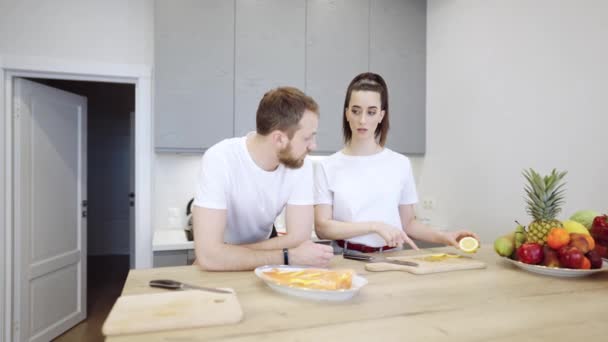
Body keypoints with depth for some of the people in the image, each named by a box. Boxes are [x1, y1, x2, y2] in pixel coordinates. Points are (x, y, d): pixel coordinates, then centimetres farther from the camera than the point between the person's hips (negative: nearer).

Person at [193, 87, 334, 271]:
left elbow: (299, 238, -18)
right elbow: (209, 255, -32)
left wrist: (229, 256, -22)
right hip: (217, 273, -2)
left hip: (258, 269, 3)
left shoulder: (301, 164, -15)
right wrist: (290, 257, -28)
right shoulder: (219, 160, -27)